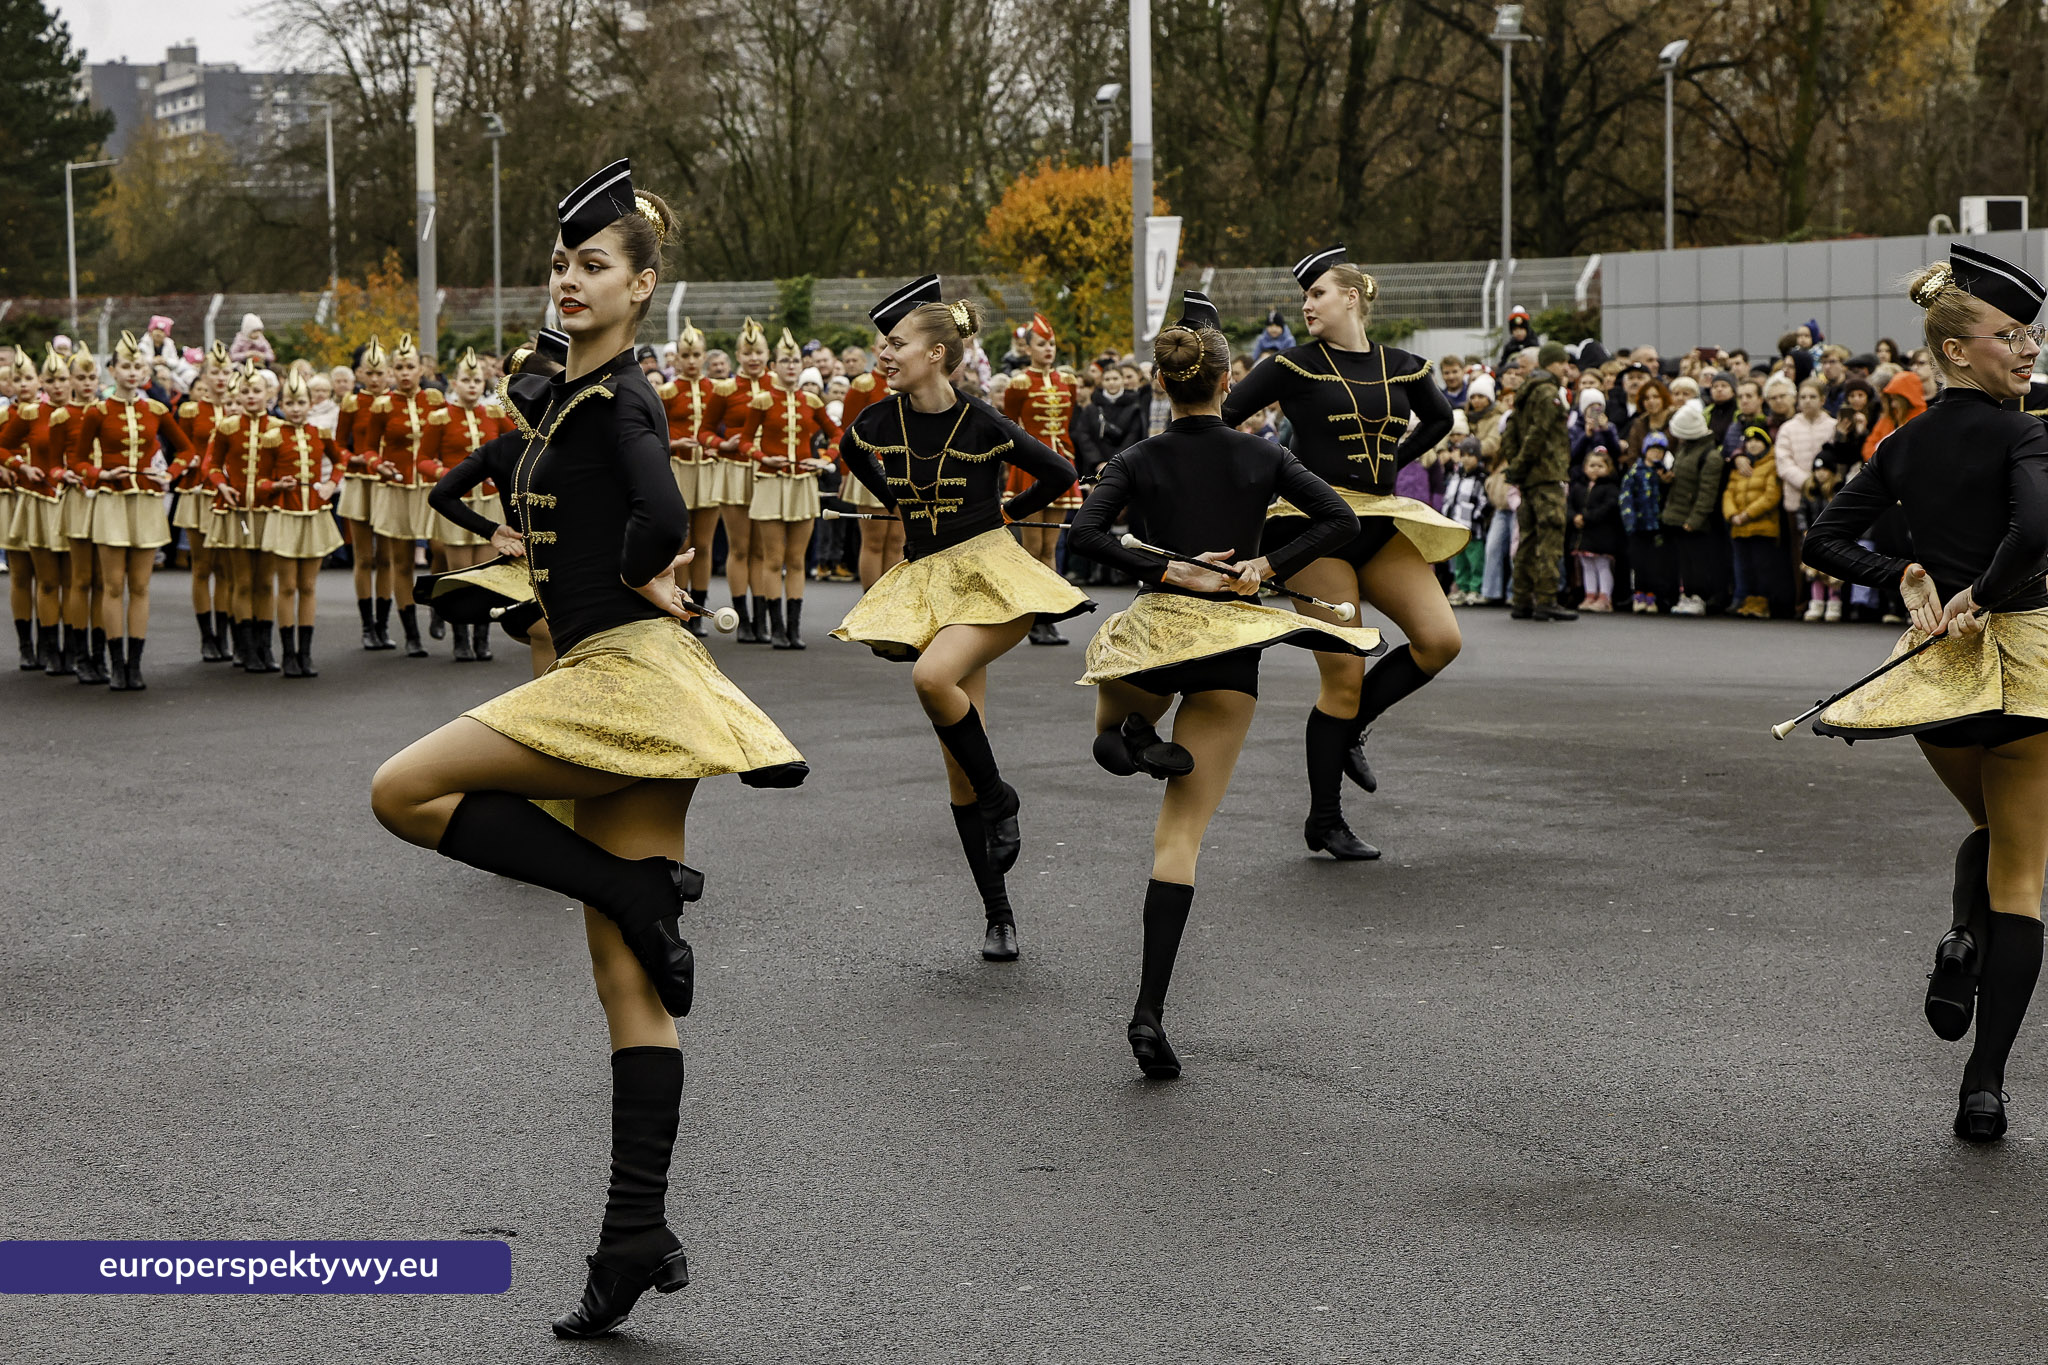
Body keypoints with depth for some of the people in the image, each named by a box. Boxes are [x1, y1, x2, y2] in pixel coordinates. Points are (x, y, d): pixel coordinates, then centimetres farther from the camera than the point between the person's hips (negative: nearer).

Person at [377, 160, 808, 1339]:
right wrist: (516, 542, 15)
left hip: (632, 673, -9)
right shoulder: (558, 399, 18)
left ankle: (638, 886, -8)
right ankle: (640, 1233, 4)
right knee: (629, 976, 4)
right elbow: (456, 489, 31)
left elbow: (661, 513, -27)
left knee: (406, 791, -9)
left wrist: (638, 575, -9)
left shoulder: (620, 397, -10)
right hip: (610, 686, 9)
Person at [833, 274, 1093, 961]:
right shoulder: (881, 420, -2)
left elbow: (1061, 474, -1)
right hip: (927, 582, 5)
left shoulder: (983, 424, -14)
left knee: (933, 676, -34)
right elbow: (851, 452, 23)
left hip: (992, 576, -5)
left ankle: (1000, 800, -9)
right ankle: (997, 910, 14)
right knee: (959, 764, 4)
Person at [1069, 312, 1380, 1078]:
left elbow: (1088, 533, -15)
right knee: (1183, 834, 0)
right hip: (1231, 649, 0)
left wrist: (1166, 571, -10)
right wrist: (1268, 566, -5)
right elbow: (1340, 520, -5)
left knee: (1111, 728, 39)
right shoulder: (1262, 456, 1)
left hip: (1154, 631, 0)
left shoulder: (1140, 461, -1)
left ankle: (1129, 734, 1)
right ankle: (1149, 1012, -11)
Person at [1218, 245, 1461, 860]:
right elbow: (1223, 416, -2)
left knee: (1441, 640, -11)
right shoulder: (1296, 365, -3)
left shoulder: (1402, 367, 8)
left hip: (1381, 521, 5)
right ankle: (1324, 823, 7)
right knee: (1344, 675, -6)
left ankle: (1348, 728, 13)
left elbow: (1440, 418, 26)